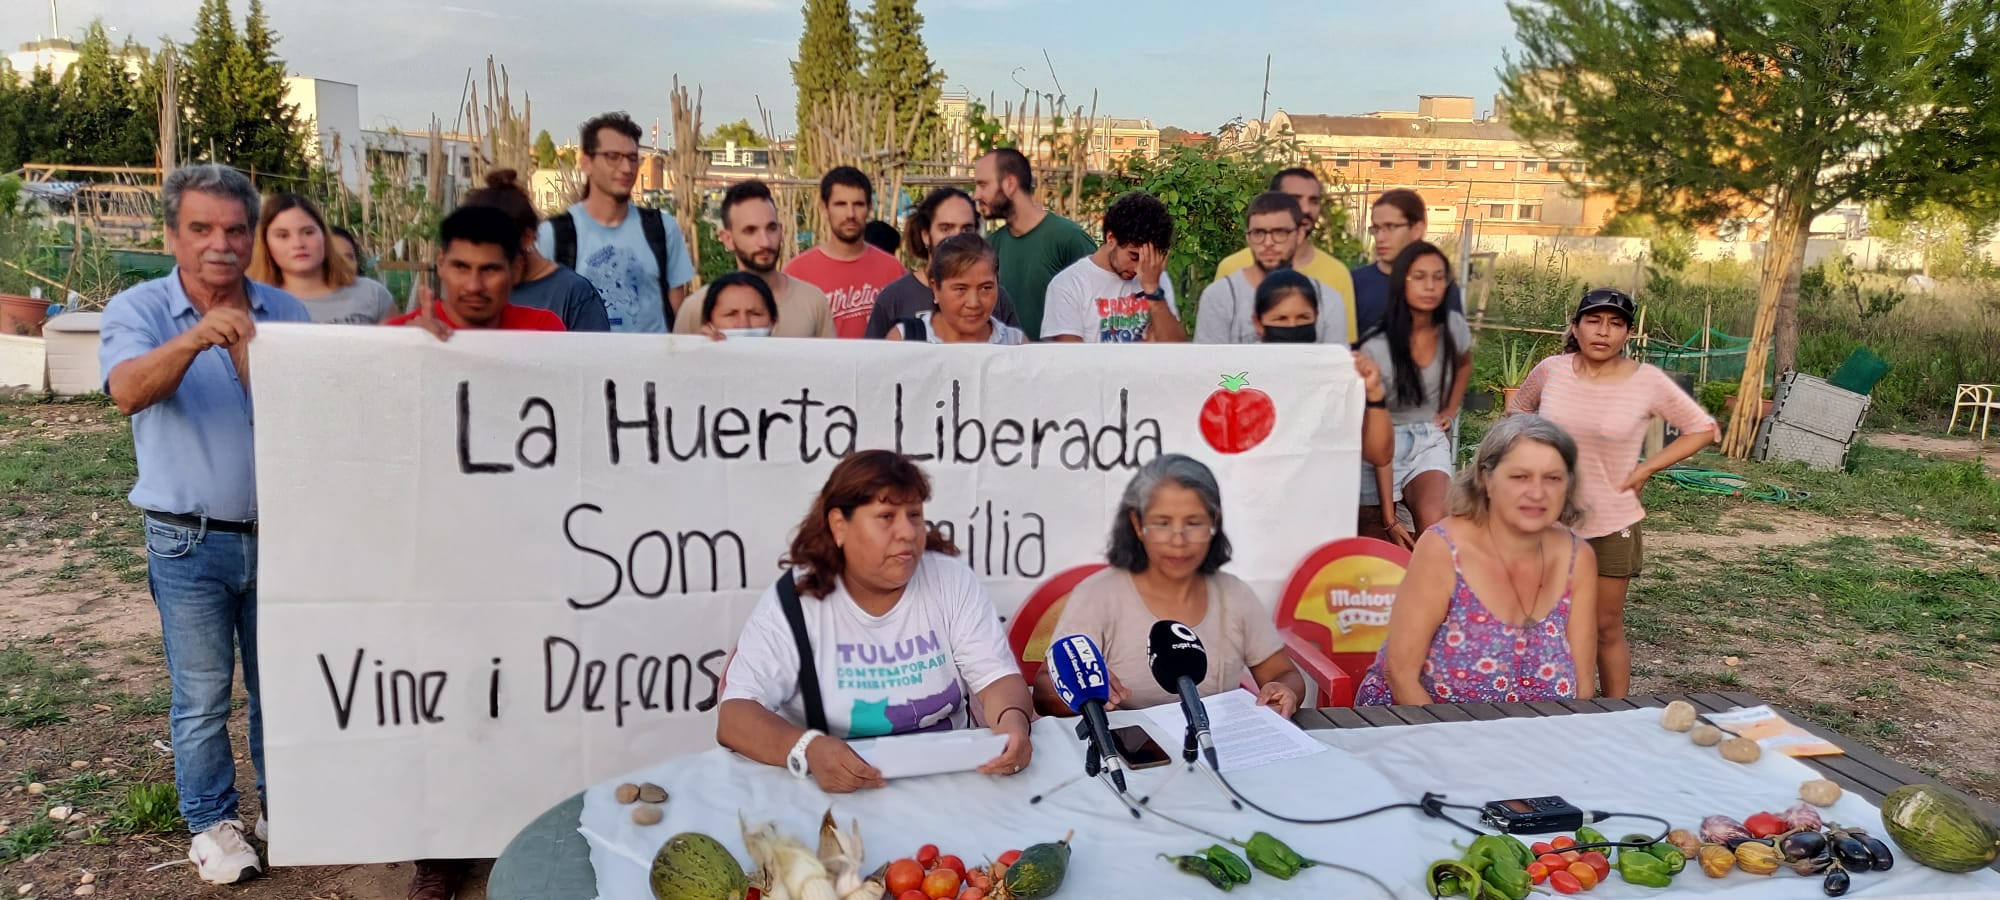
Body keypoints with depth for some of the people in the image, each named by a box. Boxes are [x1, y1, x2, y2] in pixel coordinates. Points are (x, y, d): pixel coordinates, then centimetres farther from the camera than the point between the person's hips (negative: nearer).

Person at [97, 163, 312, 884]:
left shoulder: (286, 313, 2)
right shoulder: (139, 310, -6)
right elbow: (129, 392, -28)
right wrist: (195, 338, -43)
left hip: (280, 532, 3)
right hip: (190, 542, -2)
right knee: (202, 697, 7)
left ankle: (281, 802, 32)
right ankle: (211, 823, 24)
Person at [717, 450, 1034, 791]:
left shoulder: (952, 582, -1)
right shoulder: (791, 603, -9)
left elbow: (997, 675, -3)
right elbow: (734, 717, -16)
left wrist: (1012, 722, -27)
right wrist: (808, 750, -36)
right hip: (839, 793, -1)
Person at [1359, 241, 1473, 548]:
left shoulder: (1454, 327, -6)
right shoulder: (1376, 350, -19)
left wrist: (1450, 410, 10)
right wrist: (1389, 517, -22)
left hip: (1430, 440, 2)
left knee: (1434, 524, -25)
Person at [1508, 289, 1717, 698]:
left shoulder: (1648, 381, -10)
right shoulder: (1551, 370, -5)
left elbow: (1702, 429, 1)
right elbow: (1517, 409, 15)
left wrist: (1646, 469, -6)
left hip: (1611, 525, -2)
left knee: (1606, 628, 8)